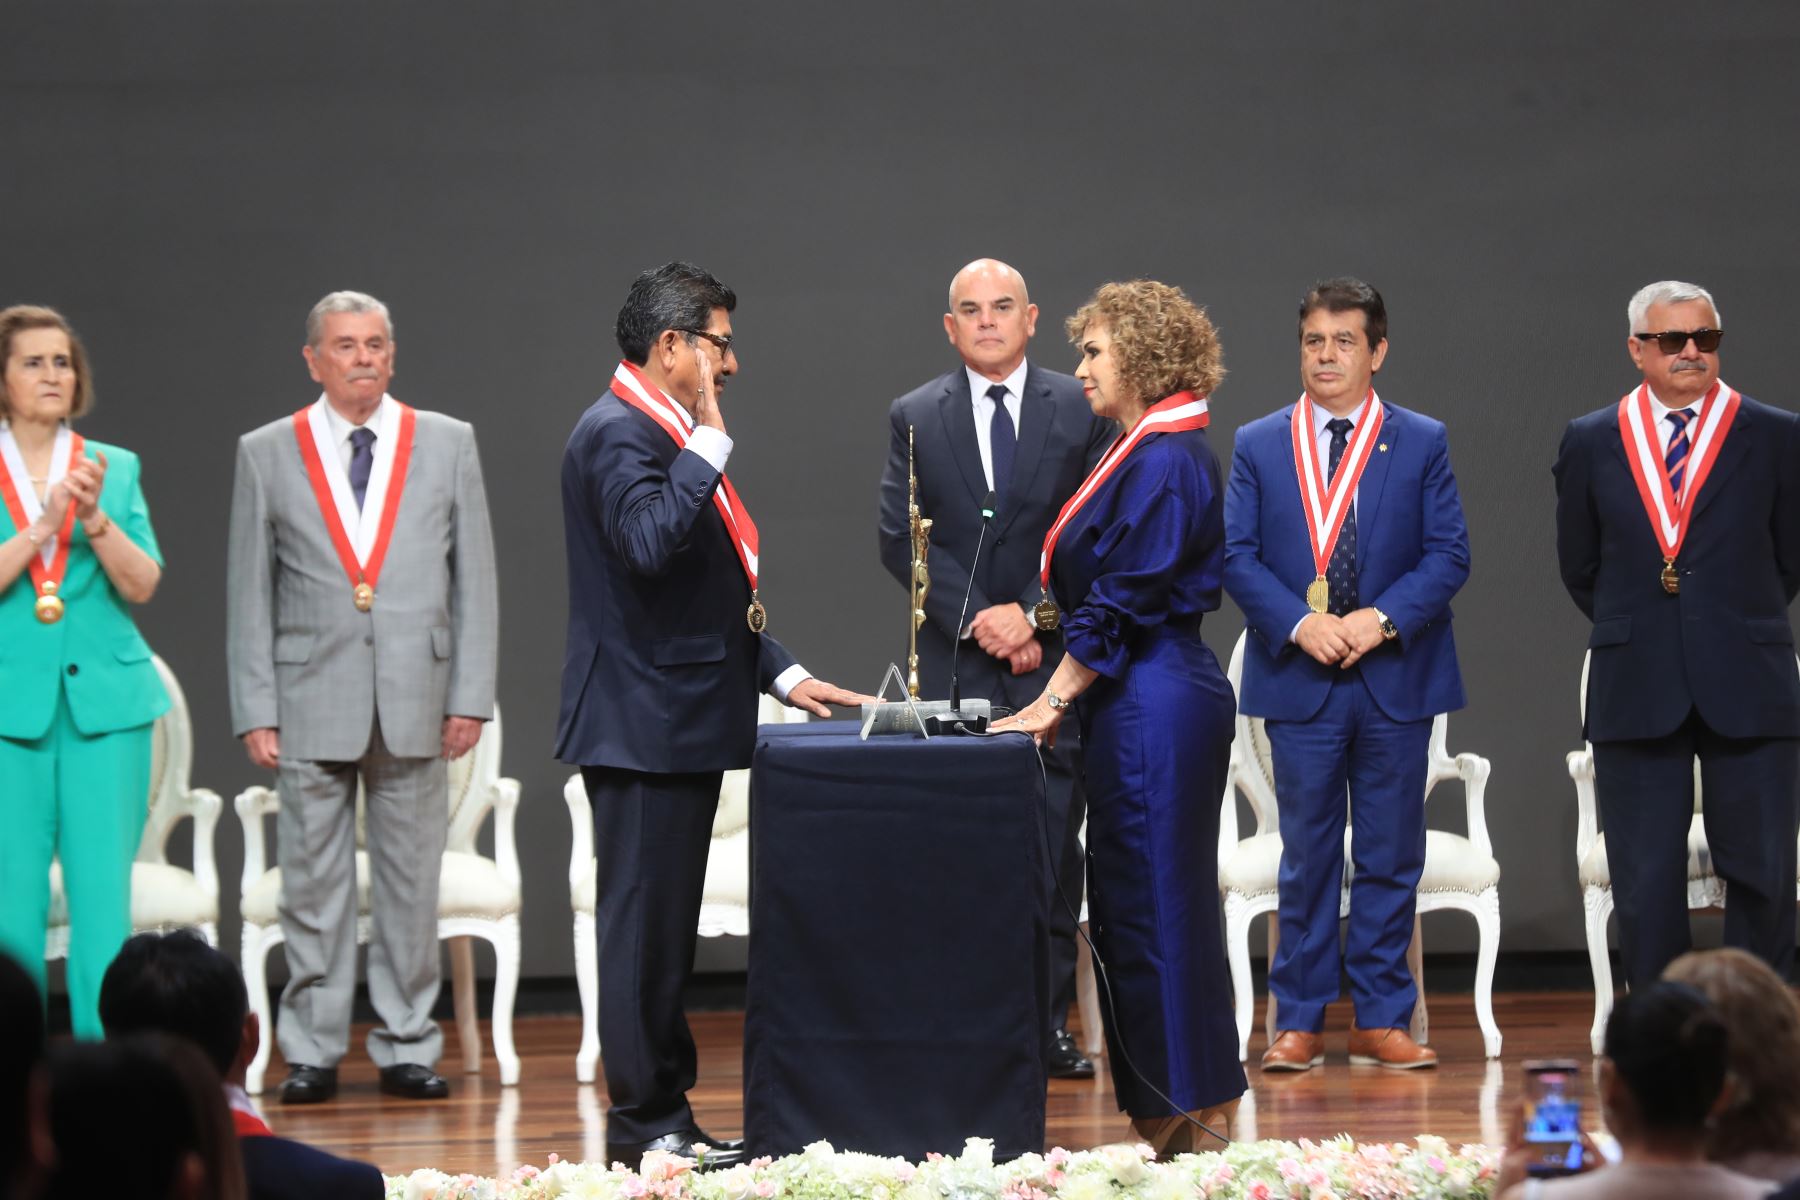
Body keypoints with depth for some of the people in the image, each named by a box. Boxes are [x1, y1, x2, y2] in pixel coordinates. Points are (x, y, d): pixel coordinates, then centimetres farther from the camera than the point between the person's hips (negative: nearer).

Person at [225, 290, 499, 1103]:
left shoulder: (448, 445, 8)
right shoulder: (267, 455, 5)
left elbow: (473, 579, 7)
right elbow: (250, 593, 5)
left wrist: (470, 696, 0)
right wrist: (256, 710, -2)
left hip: (416, 699, 1)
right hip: (311, 704, -1)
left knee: (411, 882, 4)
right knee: (313, 884, 1)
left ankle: (406, 1048, 12)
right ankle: (312, 1052, 8)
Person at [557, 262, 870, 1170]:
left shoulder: (669, 435, 19)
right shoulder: (616, 433, -13)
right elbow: (650, 543, -31)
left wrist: (780, 674, 17)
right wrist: (709, 441, -23)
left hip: (682, 721, 11)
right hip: (641, 723, -11)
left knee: (664, 931, 13)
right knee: (643, 927, -7)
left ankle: (664, 1112, 18)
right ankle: (643, 1124, -3)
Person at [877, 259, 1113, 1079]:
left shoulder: (1080, 411, 6)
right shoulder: (915, 418, 8)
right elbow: (900, 538, 2)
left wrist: (1033, 614, -10)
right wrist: (978, 619, -9)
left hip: (1055, 656, 0)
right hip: (957, 666, 0)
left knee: (1055, 850, 0)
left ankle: (1048, 1021, 6)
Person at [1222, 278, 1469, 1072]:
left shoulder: (1422, 444, 5)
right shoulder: (1258, 447, 7)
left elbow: (1448, 555, 0)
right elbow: (1237, 557, 1)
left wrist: (1382, 618, -15)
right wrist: (1299, 623, -14)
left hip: (1395, 678, 0)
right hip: (1299, 679, 0)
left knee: (1391, 857, 4)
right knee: (1307, 857, 3)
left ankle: (1381, 1018, 11)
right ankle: (1299, 1021, 8)